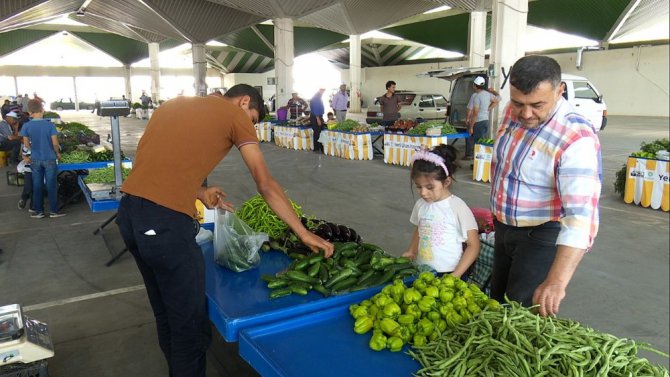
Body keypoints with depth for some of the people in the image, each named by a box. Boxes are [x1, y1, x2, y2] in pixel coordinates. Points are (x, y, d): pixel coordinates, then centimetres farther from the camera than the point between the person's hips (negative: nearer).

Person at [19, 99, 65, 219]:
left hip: (35, 160, 2)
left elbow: (26, 144, 1)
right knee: (51, 186, 6)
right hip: (49, 159, -2)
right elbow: (55, 143, -10)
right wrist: (58, 153, 8)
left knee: (37, 186, 12)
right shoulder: (50, 125, -12)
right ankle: (53, 211, 10)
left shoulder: (26, 126, -6)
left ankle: (38, 211, 18)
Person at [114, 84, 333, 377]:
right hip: (165, 221, -9)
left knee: (166, 315, 24)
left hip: (128, 213, 9)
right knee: (190, 328, 6)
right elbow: (266, 185, 2)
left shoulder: (173, 105, 23)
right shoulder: (235, 114, 4)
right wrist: (303, 233, 8)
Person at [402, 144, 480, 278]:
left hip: (448, 274, -4)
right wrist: (411, 251, 2)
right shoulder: (421, 205, 1)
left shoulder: (458, 207, -13)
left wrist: (456, 275, -15)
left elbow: (473, 245, -8)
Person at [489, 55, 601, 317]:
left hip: (542, 236, -7)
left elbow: (581, 217, -37)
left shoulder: (576, 138, -30)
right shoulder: (513, 111, -7)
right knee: (497, 300, 21)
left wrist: (556, 281, -46)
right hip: (503, 227, 7)